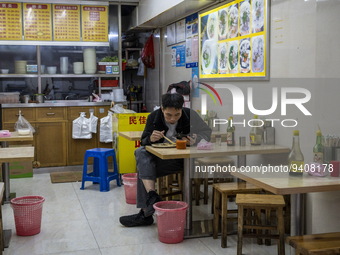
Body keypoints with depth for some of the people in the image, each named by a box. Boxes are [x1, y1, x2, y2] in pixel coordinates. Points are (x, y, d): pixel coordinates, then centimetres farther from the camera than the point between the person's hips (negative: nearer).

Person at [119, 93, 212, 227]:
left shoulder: (190, 115, -11)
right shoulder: (154, 117, -4)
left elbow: (207, 132, -2)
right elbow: (143, 141, 0)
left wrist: (195, 140, -25)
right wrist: (151, 139, -26)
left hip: (183, 158, -3)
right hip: (161, 157, 4)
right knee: (140, 152, -25)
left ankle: (145, 213, -15)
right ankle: (152, 195, -32)